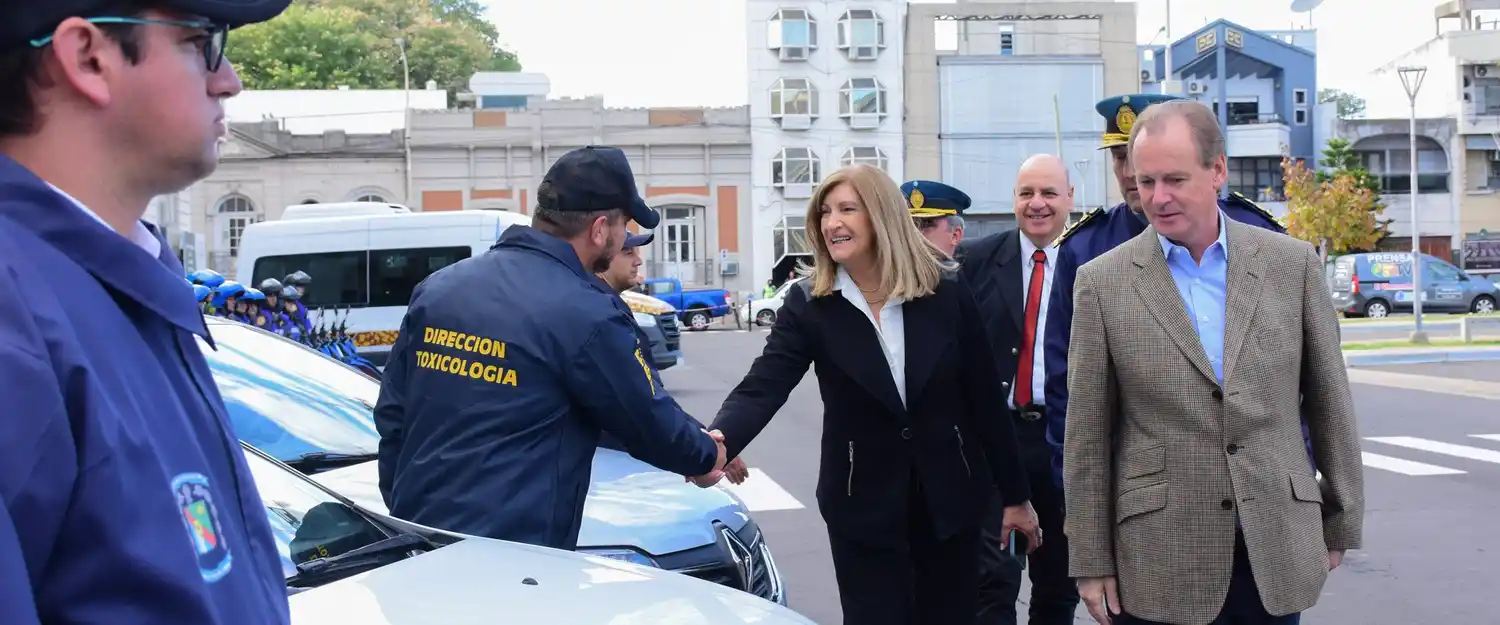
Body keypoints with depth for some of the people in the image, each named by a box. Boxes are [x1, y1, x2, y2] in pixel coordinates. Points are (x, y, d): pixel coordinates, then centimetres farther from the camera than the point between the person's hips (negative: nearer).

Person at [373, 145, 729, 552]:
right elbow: (652, 423, -2)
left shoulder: (436, 288, 6)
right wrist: (707, 455, 19)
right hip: (511, 559, -7)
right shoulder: (586, 312, -13)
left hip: (415, 544, 7)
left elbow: (391, 416, 13)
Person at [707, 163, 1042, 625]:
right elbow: (762, 387, -21)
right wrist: (717, 441, -42)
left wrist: (1015, 495, 3)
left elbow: (984, 398, -2)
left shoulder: (947, 290, -7)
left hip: (950, 495, 1)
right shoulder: (809, 304, -9)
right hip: (864, 504, -1)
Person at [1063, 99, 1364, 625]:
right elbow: (1087, 436, -1)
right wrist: (1091, 562, -1)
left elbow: (1329, 402, 8)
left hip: (1278, 553, 2)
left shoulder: (1293, 264, 1)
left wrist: (1340, 523, 10)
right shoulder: (1103, 281, -3)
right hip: (1158, 563, -1)